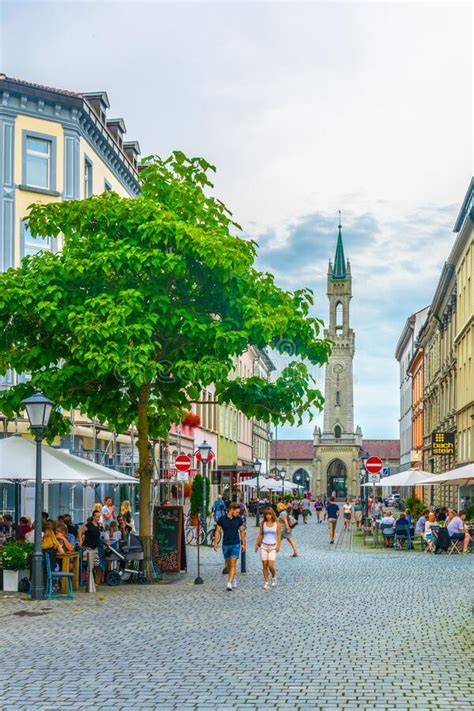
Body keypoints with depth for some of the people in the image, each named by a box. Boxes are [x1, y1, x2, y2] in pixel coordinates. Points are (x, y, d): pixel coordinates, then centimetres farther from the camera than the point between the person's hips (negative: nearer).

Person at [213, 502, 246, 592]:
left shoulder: (238, 519, 0)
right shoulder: (222, 519, -3)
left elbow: (242, 531, 10)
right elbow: (217, 531, 2)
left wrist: (243, 544, 10)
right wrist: (215, 543, -7)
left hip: (235, 544, -1)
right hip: (225, 545, 1)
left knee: (233, 564, -13)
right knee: (228, 565, 11)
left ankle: (229, 584, -18)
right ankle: (233, 579, 34)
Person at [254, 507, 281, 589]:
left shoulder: (277, 523, 0)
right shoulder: (263, 523, 5)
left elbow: (279, 536, -1)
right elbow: (260, 535, 10)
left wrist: (278, 545, -11)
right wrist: (257, 544, 3)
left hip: (273, 546, -2)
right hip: (264, 546, 2)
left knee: (270, 565, -11)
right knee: (264, 565, -1)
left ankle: (274, 577, 17)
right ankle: (266, 582, 9)